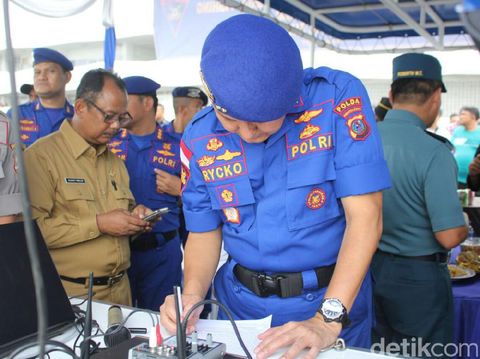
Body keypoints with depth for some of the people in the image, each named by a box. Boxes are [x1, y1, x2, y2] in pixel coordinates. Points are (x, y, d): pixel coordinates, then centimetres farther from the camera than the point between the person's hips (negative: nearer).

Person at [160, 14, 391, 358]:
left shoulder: (338, 97, -19)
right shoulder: (198, 139, -8)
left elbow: (365, 216, -22)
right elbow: (205, 233, 1)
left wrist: (328, 319, -28)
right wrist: (192, 294, -17)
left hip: (335, 303, -2)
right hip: (241, 303, 3)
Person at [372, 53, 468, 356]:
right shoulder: (434, 152, -22)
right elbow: (449, 237, -22)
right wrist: (464, 227, 0)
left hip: (368, 267, 6)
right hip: (417, 276, -5)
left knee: (377, 352, 22)